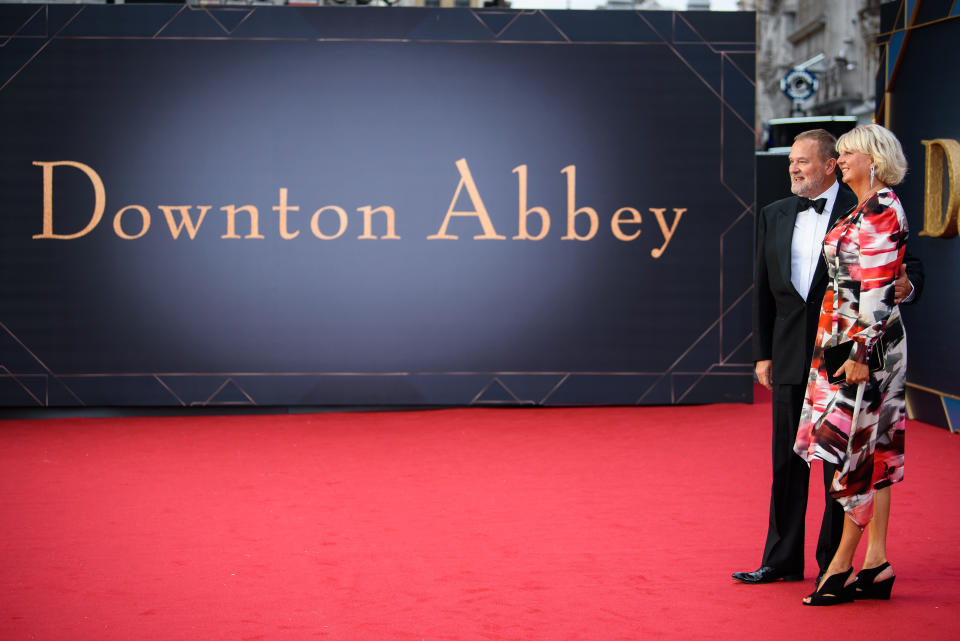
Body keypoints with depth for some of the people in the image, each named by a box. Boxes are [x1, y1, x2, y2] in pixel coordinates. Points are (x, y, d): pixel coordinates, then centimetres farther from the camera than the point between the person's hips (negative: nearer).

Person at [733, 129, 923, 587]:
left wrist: (907, 286, -25)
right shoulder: (774, 217, 11)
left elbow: (908, 267, 0)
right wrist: (762, 354, 8)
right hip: (791, 358, 5)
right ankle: (782, 561, 16)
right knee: (787, 461, 8)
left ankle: (834, 561, 12)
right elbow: (763, 291, 13)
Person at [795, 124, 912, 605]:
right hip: (843, 339, 10)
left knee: (856, 446, -5)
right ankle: (876, 564, 9)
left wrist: (860, 351, -21)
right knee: (873, 452, 8)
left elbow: (878, 290, -18)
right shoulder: (862, 211, 16)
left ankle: (843, 562, 0)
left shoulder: (883, 210, -12)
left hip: (866, 341, -10)